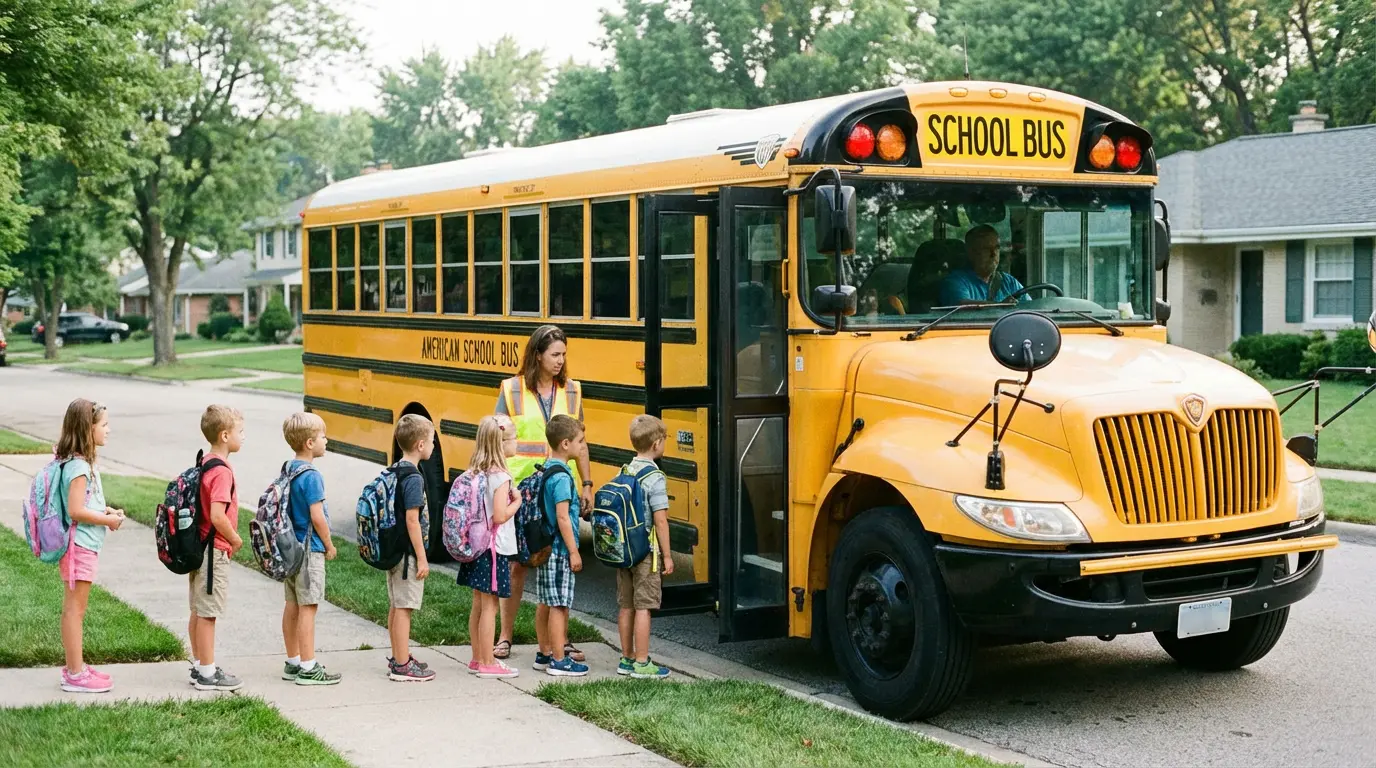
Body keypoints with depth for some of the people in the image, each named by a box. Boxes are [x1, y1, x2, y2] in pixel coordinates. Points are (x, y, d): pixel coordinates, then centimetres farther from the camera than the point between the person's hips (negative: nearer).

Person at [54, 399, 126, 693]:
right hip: (79, 545, -10)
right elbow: (75, 510, -24)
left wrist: (105, 510, 7)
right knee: (75, 609, -3)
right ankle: (75, 675, 2)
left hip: (82, 545, 10)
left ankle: (75, 666, 25)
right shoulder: (79, 466, -19)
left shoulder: (78, 462, 12)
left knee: (74, 609, 16)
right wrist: (108, 520, -13)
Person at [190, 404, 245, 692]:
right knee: (208, 613, -2)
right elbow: (217, 516, -28)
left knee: (198, 611, 15)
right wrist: (236, 539, -13)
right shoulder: (222, 471, -20)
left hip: (199, 547, 10)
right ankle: (207, 674, 4)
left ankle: (199, 666, 25)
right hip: (215, 551, -10)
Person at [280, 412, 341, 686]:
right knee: (308, 607, -4)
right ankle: (307, 668, -1)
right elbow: (317, 516, -21)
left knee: (292, 605, 14)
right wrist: (329, 546, -7)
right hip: (309, 549, -9)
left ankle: (293, 663, 23)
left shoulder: (288, 469, 9)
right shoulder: (311, 476, -18)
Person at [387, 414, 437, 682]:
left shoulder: (395, 471, 9)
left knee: (396, 606, 16)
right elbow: (412, 520, -21)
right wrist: (422, 558, -17)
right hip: (408, 553, -9)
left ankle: (398, 658, 26)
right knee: (403, 608, -3)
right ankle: (402, 666, 2)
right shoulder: (413, 478, -18)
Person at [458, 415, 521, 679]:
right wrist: (517, 502, -8)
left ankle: (477, 658, 24)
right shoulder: (500, 477, -18)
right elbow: (500, 516, -23)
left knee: (478, 604, 15)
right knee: (490, 607, -1)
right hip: (494, 548, -8)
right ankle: (487, 664, 5)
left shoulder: (476, 473, 7)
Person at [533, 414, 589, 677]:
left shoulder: (546, 470, 11)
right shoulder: (561, 476, -18)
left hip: (545, 547, 10)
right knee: (559, 605, -5)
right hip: (559, 549, -10)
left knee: (545, 603, 14)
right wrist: (573, 552, -17)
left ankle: (544, 654, 22)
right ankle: (558, 661, -1)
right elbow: (562, 517, -21)